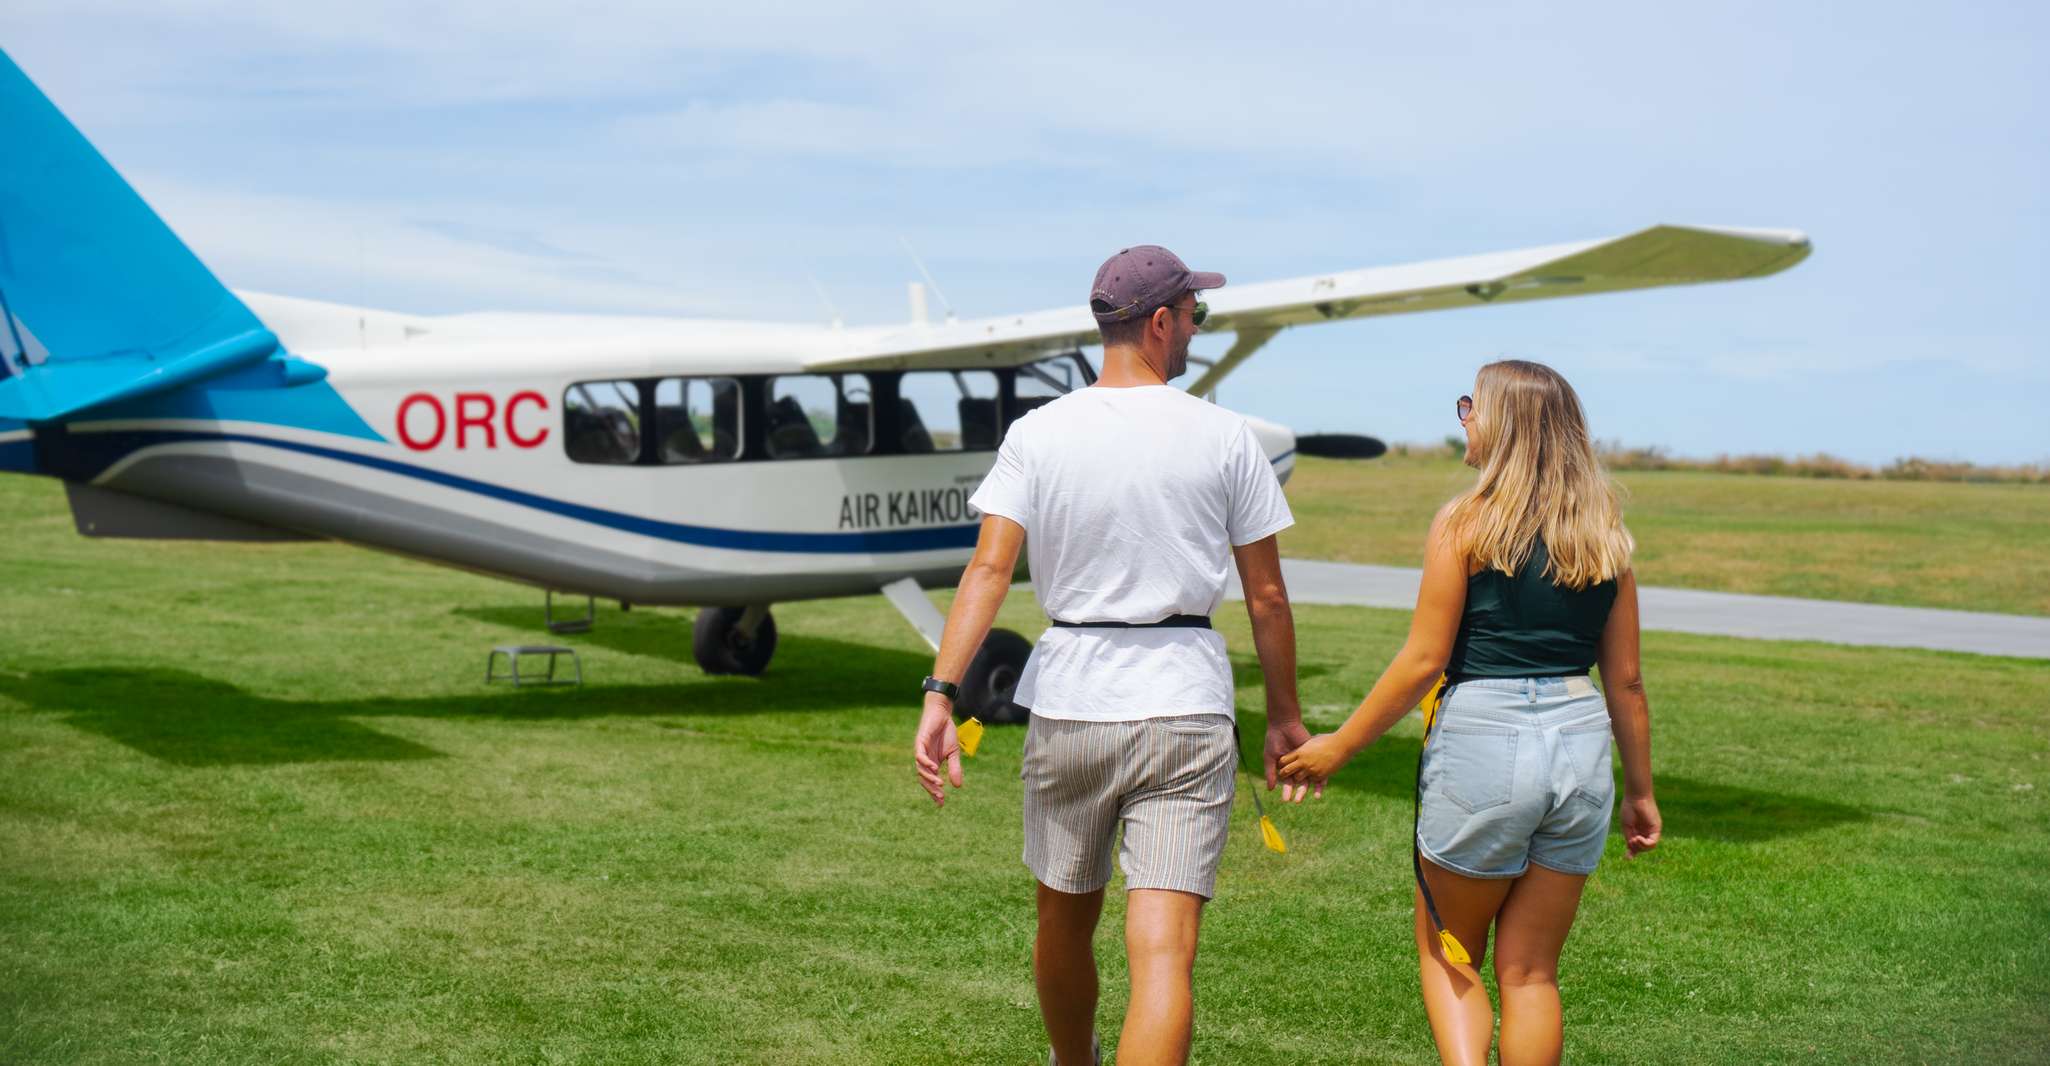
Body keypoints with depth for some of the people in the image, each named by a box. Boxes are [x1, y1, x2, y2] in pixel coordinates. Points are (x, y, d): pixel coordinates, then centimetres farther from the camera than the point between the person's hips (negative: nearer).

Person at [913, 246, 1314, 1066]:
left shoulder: (1037, 434, 0)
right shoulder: (1224, 438, -1)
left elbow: (989, 569, -11)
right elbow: (1266, 596, 2)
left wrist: (940, 697, -14)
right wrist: (1284, 713, 14)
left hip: (1068, 705, 2)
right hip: (1185, 708, -2)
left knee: (1064, 922, 23)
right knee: (1163, 952, -7)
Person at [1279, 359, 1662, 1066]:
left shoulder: (1465, 523, -5)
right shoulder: (1606, 536, 8)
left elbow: (1424, 659, -7)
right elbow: (1625, 681, 9)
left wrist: (1340, 745, 3)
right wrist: (1640, 789, 18)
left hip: (1482, 741, -4)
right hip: (1582, 747, 4)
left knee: (1447, 955, 13)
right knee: (1530, 969, 13)